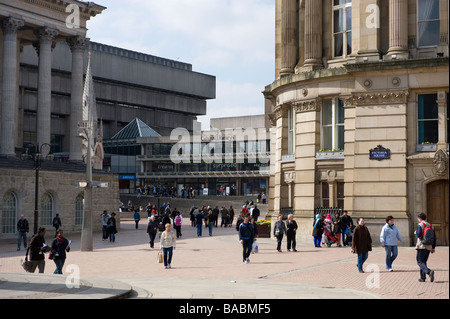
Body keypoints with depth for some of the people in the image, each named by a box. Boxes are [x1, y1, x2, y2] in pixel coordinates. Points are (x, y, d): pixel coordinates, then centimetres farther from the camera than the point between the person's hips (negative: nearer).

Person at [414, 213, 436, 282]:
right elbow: (434, 237, 14)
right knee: (424, 262, 15)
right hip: (428, 247, 7)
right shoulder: (430, 225, 14)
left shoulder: (420, 225, -6)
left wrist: (415, 233, 6)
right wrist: (433, 247, 18)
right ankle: (423, 277, 12)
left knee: (420, 262, -4)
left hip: (421, 246, -7)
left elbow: (418, 235, -17)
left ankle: (429, 272, -26)